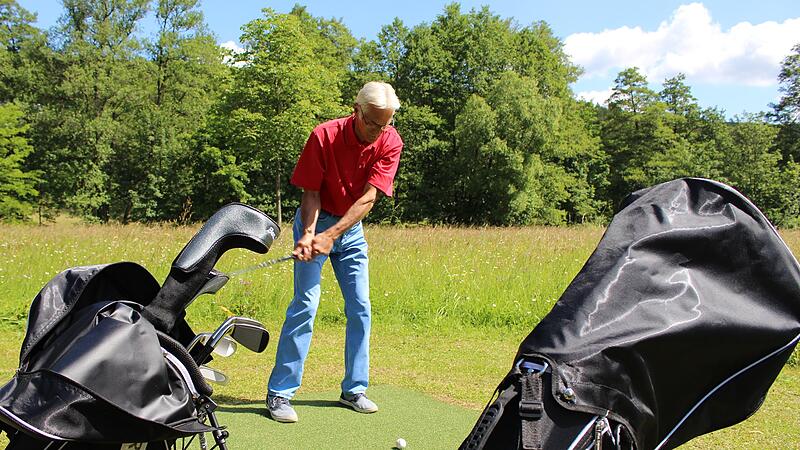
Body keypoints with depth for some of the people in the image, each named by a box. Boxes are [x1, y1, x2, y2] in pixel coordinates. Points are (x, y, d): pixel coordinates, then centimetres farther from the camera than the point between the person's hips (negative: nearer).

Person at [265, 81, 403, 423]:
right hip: (316, 222, -4)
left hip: (351, 228, 4)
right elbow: (311, 192, -15)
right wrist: (308, 234, -32)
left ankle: (354, 389, 15)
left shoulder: (390, 143, -14)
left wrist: (331, 235, -30)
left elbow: (368, 197, -20)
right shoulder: (324, 136, -21)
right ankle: (279, 393, -6)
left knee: (360, 307, 2)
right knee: (305, 305, -12)